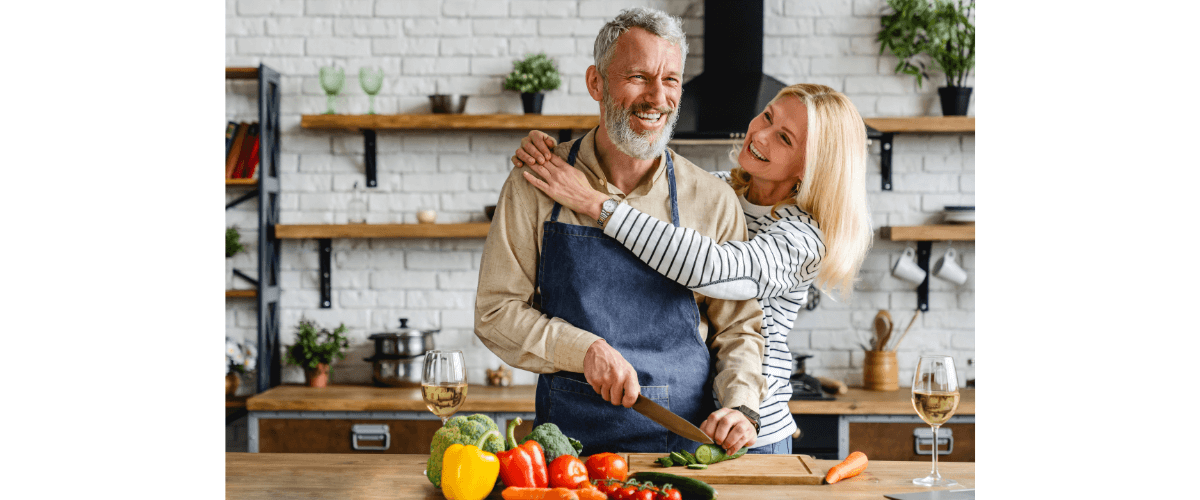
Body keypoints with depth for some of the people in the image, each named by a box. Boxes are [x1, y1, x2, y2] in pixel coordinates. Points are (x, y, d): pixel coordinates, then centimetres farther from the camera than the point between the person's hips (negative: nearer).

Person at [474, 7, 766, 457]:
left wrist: (740, 405, -10)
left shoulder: (713, 200, 4)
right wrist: (586, 349, -13)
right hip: (570, 434, -1)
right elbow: (496, 312, 2)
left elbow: (738, 326, 8)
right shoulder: (535, 184, 2)